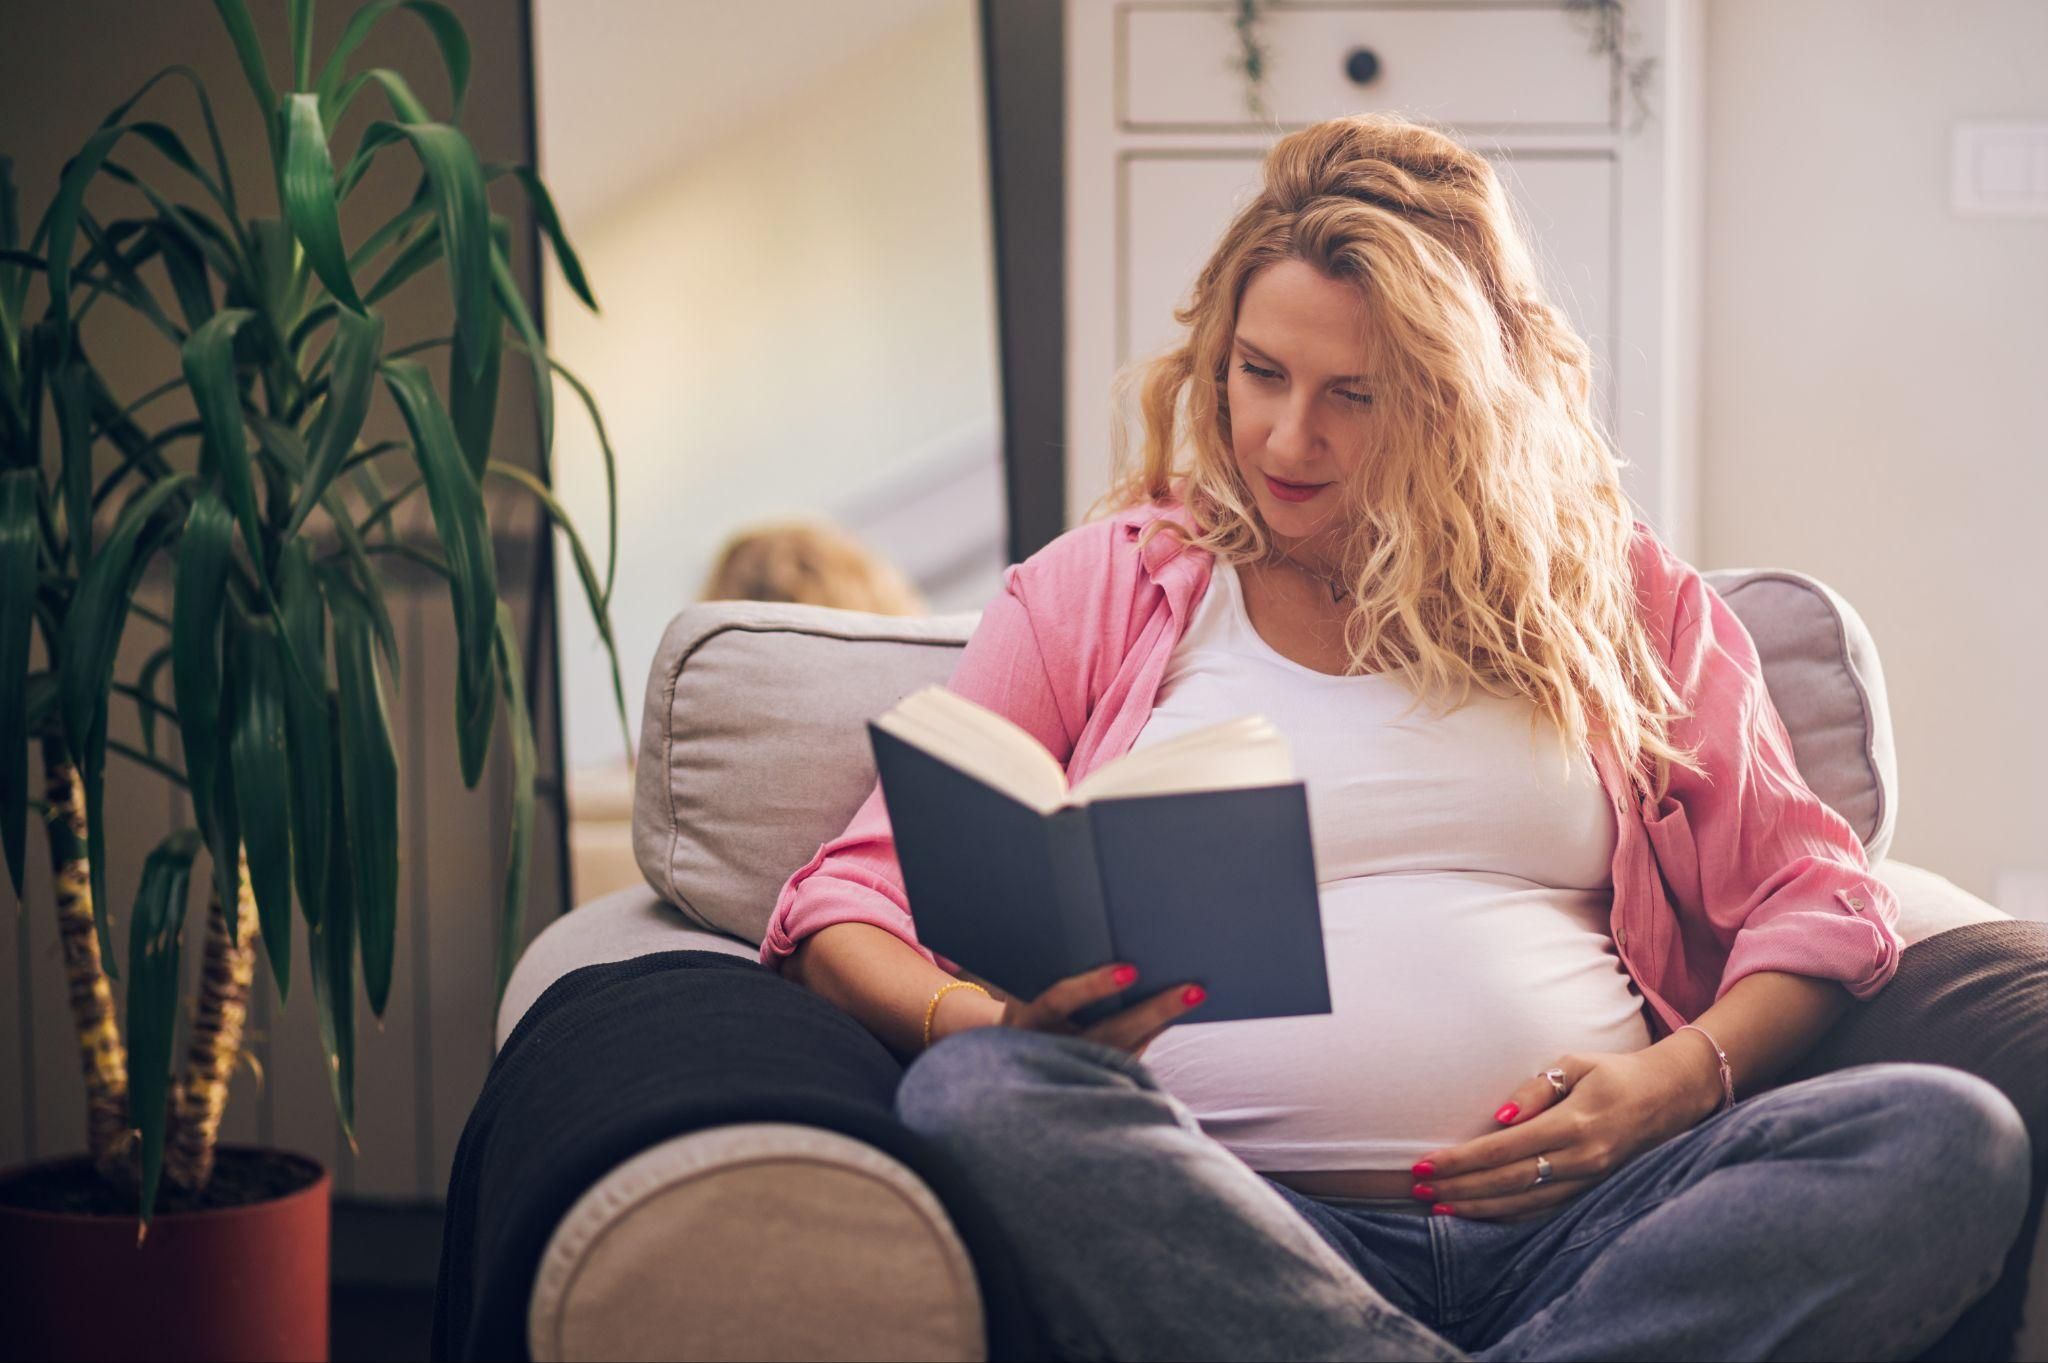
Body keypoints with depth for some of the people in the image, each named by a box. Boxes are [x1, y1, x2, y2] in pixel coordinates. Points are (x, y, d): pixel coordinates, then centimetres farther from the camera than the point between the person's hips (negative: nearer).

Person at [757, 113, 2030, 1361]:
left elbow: (1815, 895, 17)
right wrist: (977, 1020, -15)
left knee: (1952, 1137, -26)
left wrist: (1687, 1074, -4)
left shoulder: (1615, 595, 19)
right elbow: (850, 899, 8)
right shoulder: (1101, 589, 15)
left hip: (1579, 1215, 2)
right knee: (979, 1096, -34)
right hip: (1229, 1232, -1)